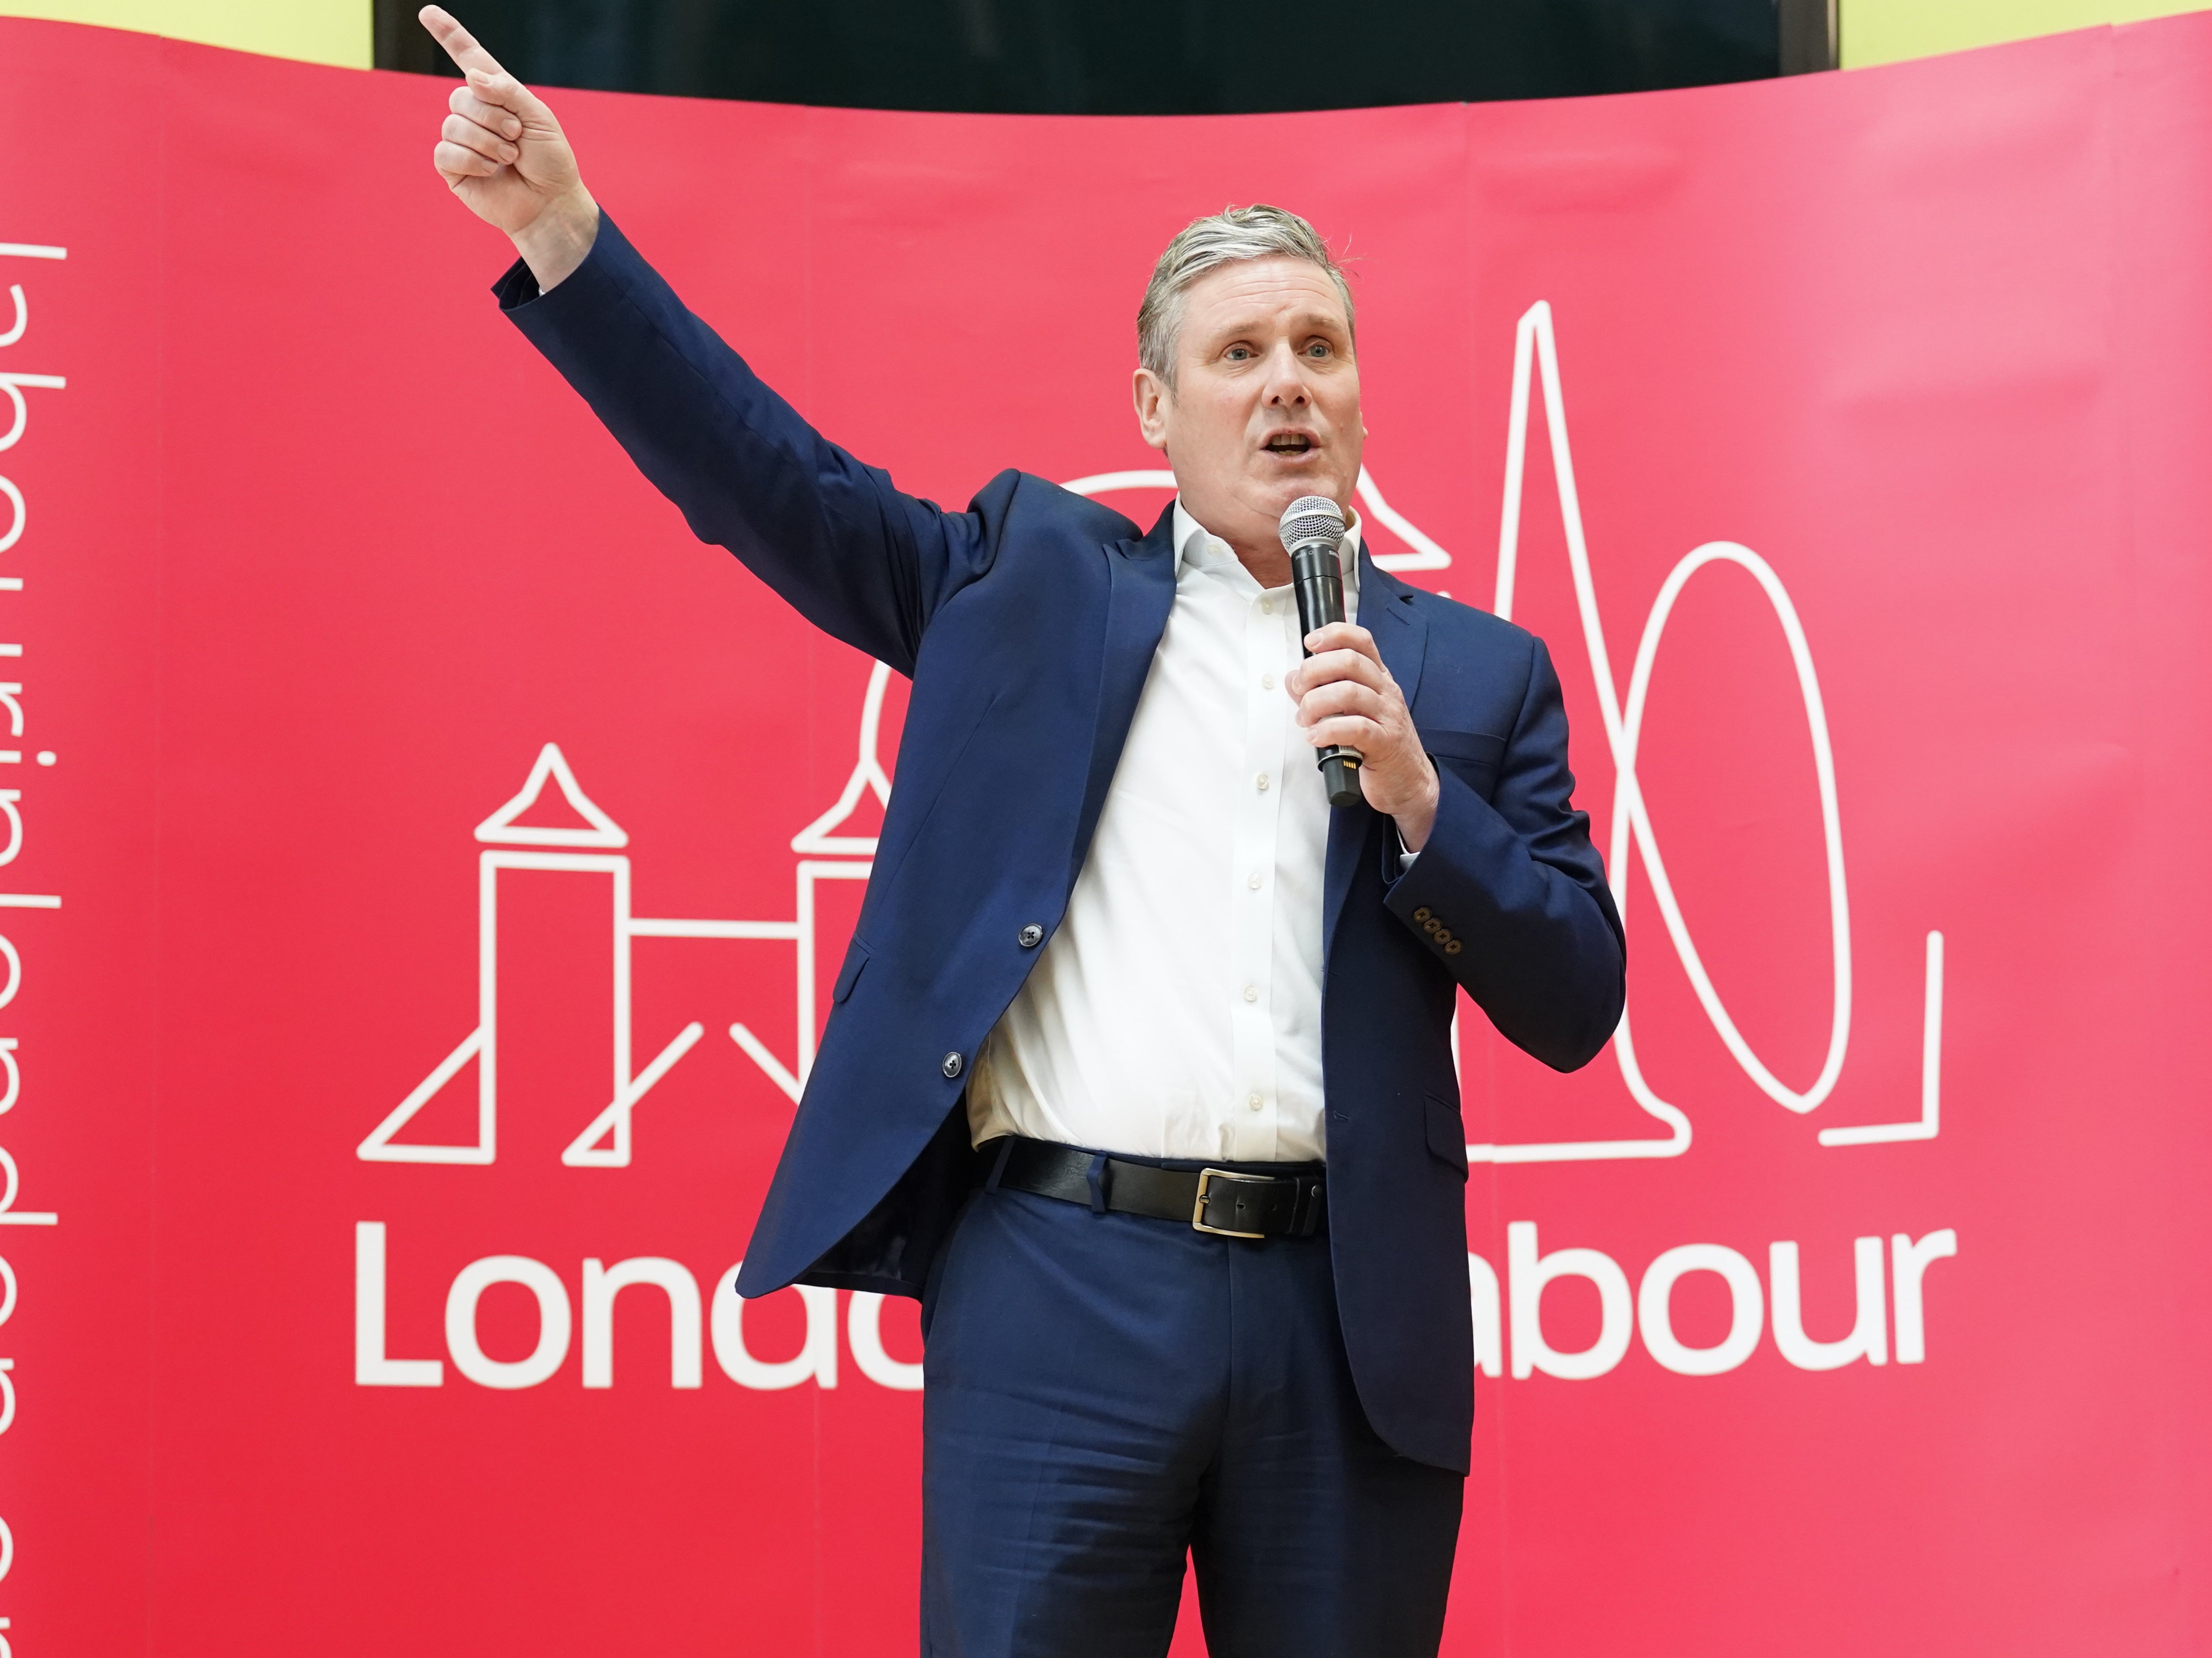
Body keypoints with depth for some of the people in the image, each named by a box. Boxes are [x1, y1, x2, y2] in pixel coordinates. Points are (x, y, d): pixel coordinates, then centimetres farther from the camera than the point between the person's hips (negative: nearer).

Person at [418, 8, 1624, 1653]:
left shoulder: (1477, 672, 13)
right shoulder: (1032, 577, 13)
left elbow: (1575, 1006, 8)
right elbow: (766, 479, 5)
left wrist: (1417, 790, -7)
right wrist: (561, 224, -3)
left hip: (1349, 1317, 1)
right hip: (1061, 1287, -1)